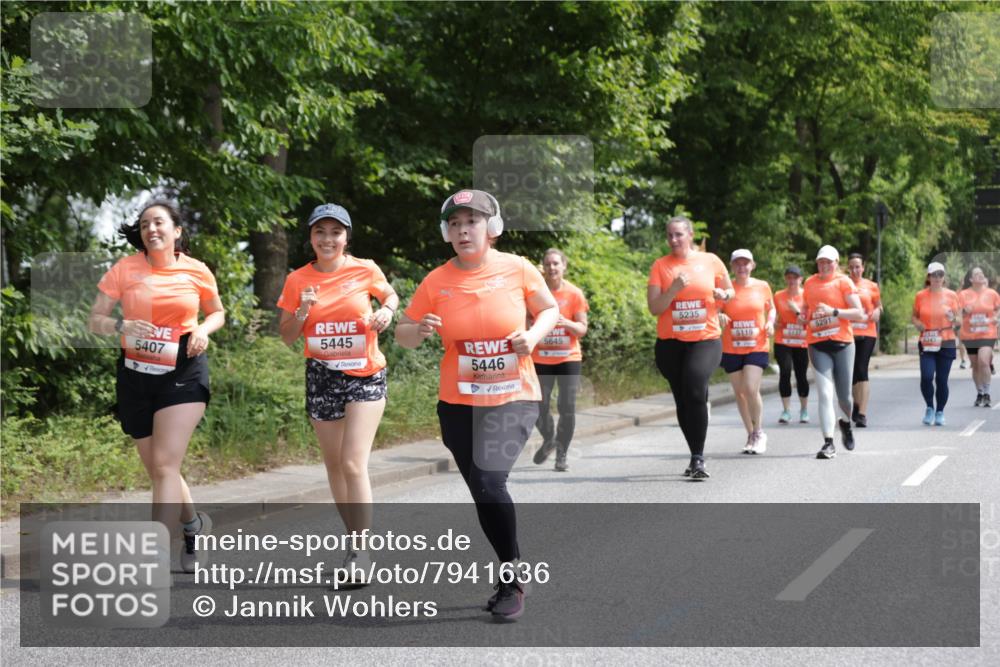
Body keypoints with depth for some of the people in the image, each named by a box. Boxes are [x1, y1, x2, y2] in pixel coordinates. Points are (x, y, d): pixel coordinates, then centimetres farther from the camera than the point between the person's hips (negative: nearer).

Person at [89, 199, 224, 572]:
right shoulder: (125, 269, -3)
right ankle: (195, 524, 39)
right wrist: (122, 326, -23)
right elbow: (95, 321, -2)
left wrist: (203, 330, -7)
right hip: (136, 375, 2)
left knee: (165, 465, -15)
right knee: (157, 469, 11)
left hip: (183, 373, -2)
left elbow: (218, 313, 15)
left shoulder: (197, 271, -2)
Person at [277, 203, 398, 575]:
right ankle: (354, 537, 28)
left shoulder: (365, 271, -5)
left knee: (353, 464, -15)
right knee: (335, 466, 12)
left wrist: (386, 312, -7)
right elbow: (287, 337, 5)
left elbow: (391, 296, 15)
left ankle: (362, 551, -8)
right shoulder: (298, 280, 0)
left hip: (365, 375, -3)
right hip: (322, 377, 3)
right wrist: (302, 312, -14)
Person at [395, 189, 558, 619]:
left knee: (489, 482, -20)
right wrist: (418, 331, -18)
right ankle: (512, 571, 29)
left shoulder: (517, 269, -6)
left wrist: (533, 335, -12)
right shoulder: (436, 282, -3)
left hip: (514, 398, -3)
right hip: (458, 404, 3)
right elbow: (403, 335, 4)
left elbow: (550, 310, 8)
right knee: (483, 493, 8)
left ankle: (511, 577, -3)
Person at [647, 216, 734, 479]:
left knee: (695, 392, -22)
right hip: (670, 342, 2)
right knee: (682, 399, 8)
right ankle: (696, 456, 22)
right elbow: (654, 307, -4)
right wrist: (674, 289, -19)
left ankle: (698, 458, -19)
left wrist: (723, 295, -6)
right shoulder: (660, 265, 2)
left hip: (706, 340, -2)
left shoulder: (710, 261, 3)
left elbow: (730, 292, 17)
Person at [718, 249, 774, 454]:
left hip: (757, 347, -1)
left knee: (751, 389, -16)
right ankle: (751, 435, 21)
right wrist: (720, 317, -18)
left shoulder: (762, 286, 3)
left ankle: (758, 432, 4)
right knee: (739, 393, 6)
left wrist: (770, 323, -3)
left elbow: (771, 309, 18)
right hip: (731, 349, 2)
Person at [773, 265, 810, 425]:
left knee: (801, 376, 3)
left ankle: (804, 410, 21)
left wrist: (798, 311, -15)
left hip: (802, 343, 0)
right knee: (785, 372, -14)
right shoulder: (778, 296, 4)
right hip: (782, 342, 0)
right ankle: (785, 410, -8)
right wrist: (774, 323, -2)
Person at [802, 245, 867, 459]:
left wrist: (834, 311, -17)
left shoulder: (843, 282, -1)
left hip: (842, 343, -2)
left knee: (844, 395, 8)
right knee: (825, 393, -11)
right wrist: (804, 316, 7)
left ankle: (846, 424, 41)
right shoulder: (809, 283, 10)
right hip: (817, 345, 2)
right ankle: (828, 443, -13)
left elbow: (859, 314, -7)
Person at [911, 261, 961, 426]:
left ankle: (940, 412, 19)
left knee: (942, 380, 1)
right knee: (926, 377, -15)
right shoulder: (921, 296, 3)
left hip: (946, 343, 0)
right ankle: (929, 407, 9)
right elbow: (914, 316, 14)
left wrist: (953, 318, -15)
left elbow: (957, 320, 8)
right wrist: (918, 324, -7)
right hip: (926, 344, 0)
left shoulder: (951, 295, 3)